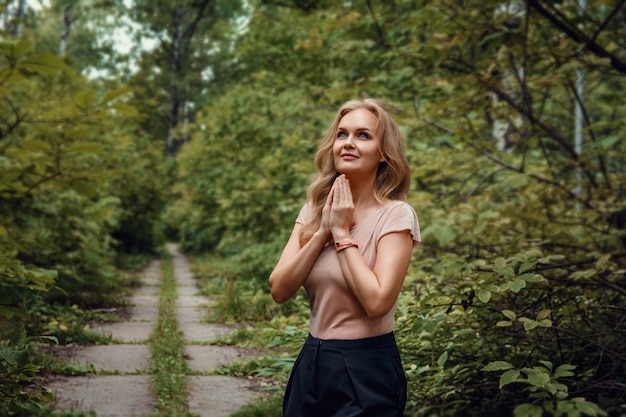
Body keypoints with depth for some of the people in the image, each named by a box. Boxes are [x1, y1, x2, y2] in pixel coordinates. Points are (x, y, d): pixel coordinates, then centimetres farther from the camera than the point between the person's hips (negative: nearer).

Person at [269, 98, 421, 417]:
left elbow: (377, 301, -24)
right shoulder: (314, 210, 4)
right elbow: (279, 290, -6)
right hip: (311, 364, 5)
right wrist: (322, 231, -14)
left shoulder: (395, 215, -12)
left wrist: (342, 233, -17)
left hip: (366, 370, -5)